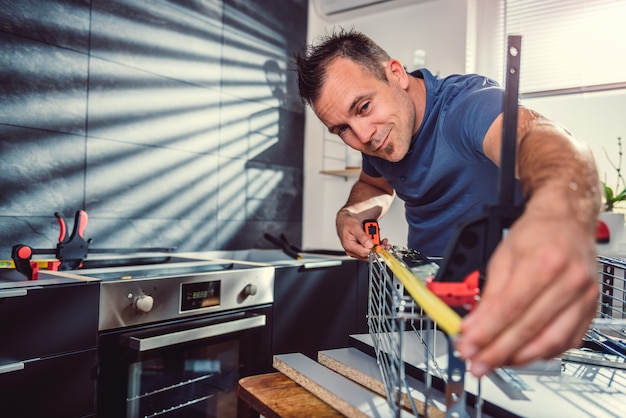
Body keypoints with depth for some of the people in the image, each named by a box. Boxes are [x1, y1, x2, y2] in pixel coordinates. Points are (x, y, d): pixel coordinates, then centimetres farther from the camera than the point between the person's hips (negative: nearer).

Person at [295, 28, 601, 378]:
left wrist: (560, 210, -71)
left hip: (504, 280, -5)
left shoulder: (467, 102, -25)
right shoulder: (372, 131, -3)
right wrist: (350, 214, -6)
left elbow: (533, 134, -47)